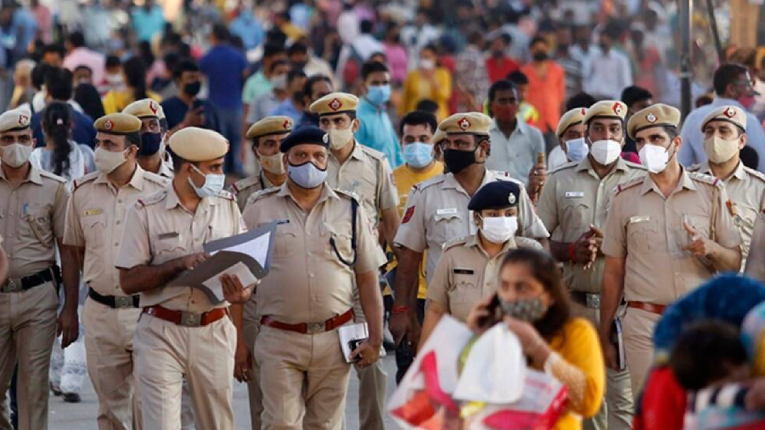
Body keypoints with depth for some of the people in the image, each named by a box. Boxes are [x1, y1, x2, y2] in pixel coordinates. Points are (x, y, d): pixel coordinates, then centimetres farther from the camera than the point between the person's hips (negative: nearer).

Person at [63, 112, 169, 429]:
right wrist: (99, 278, 11)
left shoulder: (160, 191, -3)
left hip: (147, 310, -3)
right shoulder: (82, 191, 5)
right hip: (100, 311, 3)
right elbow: (76, 248, 16)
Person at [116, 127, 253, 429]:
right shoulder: (146, 212, -3)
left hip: (215, 333, 3)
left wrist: (242, 293, -13)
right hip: (161, 335, -3)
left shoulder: (228, 206, 7)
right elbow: (128, 282, -6)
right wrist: (179, 263, -18)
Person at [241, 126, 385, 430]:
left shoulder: (349, 209, 8)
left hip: (335, 339, 2)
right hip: (279, 340, -2)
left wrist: (375, 338, 1)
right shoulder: (259, 209, 4)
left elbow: (367, 278, 8)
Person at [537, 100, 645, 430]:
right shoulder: (559, 180, 11)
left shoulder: (641, 180, 5)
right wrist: (572, 250, -10)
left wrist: (606, 246, -14)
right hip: (576, 301, 2)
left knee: (624, 396, -9)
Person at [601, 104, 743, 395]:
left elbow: (734, 264, 8)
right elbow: (613, 272, 10)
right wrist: (604, 337, 8)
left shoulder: (711, 192, 6)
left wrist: (710, 248, -14)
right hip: (644, 324, 0)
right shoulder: (626, 197, 8)